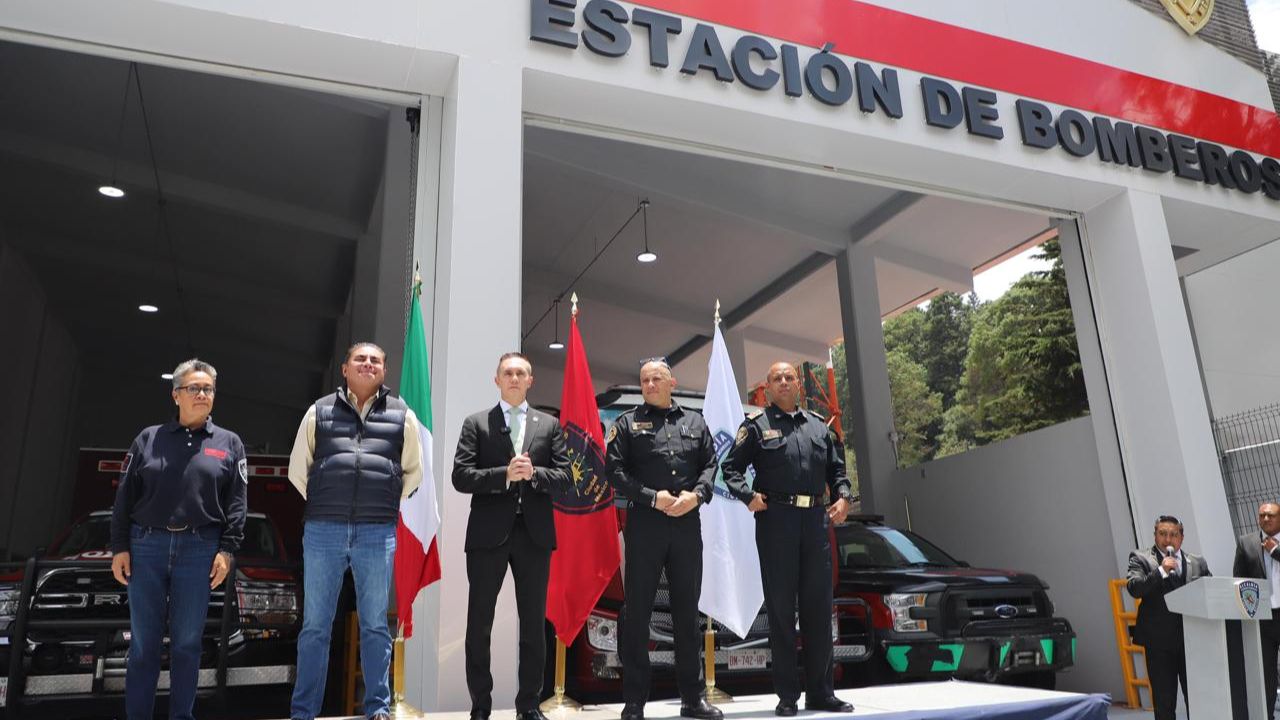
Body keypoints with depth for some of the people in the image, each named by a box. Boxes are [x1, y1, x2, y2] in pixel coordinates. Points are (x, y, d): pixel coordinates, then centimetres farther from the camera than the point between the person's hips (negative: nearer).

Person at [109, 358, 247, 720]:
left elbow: (237, 502, 3)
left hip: (199, 549, -1)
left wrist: (227, 550, -5)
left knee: (187, 641, 4)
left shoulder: (229, 443, 8)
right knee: (143, 641, 4)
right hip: (146, 547, 1)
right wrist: (119, 547, 1)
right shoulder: (148, 438, 10)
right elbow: (124, 497, 8)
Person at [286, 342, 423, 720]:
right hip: (323, 530, 0)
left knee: (375, 625, 8)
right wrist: (323, 506, 9)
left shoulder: (401, 414, 9)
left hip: (378, 533, 0)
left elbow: (413, 470, 14)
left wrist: (388, 506, 8)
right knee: (314, 625, 7)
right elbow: (298, 469, 13)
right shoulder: (320, 411, 9)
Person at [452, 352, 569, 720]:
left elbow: (563, 475, 4)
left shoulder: (549, 425, 11)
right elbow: (461, 477, -4)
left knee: (533, 623, 8)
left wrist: (533, 473, -14)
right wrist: (504, 474, -17)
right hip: (488, 532, -1)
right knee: (479, 623, 5)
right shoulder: (476, 423, 5)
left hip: (534, 532, 2)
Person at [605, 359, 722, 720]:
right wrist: (653, 498, -13)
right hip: (644, 524, -3)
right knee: (637, 612, 1)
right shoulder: (628, 422, 5)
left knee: (687, 611, 10)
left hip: (688, 524, 3)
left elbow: (710, 464, 9)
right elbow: (615, 470, -4)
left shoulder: (695, 421, 14)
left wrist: (697, 494, -10)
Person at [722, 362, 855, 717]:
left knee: (818, 606, 7)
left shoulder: (819, 425, 16)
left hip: (816, 518, 4)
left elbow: (836, 468, 19)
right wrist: (748, 496, -13)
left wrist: (843, 497, 3)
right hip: (776, 518, -4)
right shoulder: (756, 425, 4)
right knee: (780, 607, 1)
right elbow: (731, 467, 1)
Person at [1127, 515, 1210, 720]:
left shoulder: (1198, 562, 12)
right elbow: (1134, 588, -12)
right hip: (1159, 641, -3)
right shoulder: (1141, 558, 1)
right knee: (1164, 701, 4)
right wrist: (1161, 570, -20)